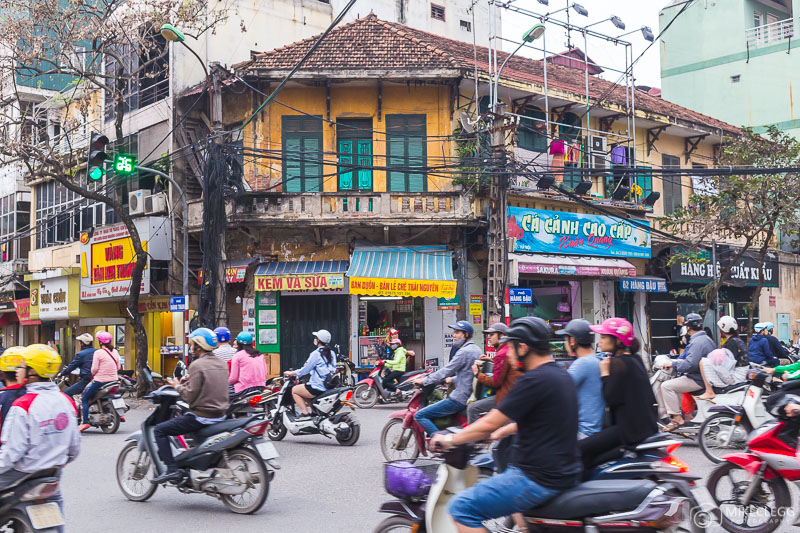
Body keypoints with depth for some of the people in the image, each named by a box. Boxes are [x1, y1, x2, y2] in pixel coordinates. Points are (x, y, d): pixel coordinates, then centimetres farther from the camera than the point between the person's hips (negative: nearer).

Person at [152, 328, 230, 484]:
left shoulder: (197, 365, -15)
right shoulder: (222, 363, 10)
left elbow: (190, 396, -17)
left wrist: (178, 386, 0)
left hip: (202, 416, -9)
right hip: (220, 415, 9)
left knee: (159, 430, -2)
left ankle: (172, 469, -11)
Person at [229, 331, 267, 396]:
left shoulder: (238, 355, -2)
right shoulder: (260, 355, 13)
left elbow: (233, 378, -4)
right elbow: (265, 374, 13)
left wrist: (227, 382, 15)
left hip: (244, 390, -6)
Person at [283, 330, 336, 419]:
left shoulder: (316, 354, -13)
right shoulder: (331, 353, 11)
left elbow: (306, 369, -12)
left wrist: (292, 373, 3)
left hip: (318, 387, -9)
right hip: (330, 387, 9)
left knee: (294, 390, 8)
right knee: (305, 392, 31)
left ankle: (305, 413, -3)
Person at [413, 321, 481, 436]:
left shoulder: (464, 351, -16)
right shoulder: (476, 350, 14)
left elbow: (446, 371, -16)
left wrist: (423, 381, -7)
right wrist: (451, 380, 30)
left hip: (460, 398, -10)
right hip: (471, 395, 10)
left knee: (419, 416, -12)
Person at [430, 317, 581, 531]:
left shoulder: (534, 380, -19)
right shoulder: (561, 374, 10)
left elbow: (490, 423, -15)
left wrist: (450, 439, -3)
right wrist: (501, 432, 30)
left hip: (539, 479, -10)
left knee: (461, 507, -10)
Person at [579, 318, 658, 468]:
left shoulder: (618, 363, -16)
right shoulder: (635, 358, 12)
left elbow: (611, 398, -17)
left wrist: (605, 374, -8)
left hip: (630, 430, -11)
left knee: (579, 449, -14)